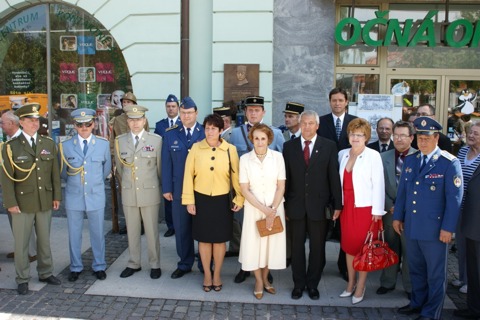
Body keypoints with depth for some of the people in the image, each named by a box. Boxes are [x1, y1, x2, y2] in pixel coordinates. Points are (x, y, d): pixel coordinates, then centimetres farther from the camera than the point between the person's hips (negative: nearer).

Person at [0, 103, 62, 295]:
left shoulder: (49, 144, 6)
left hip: (45, 201, 3)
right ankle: (22, 279, 19)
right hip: (22, 203, -3)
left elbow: (55, 172, 8)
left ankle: (46, 273, 28)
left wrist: (56, 196, 5)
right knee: (21, 243, 6)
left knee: (45, 240, 14)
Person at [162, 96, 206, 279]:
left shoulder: (206, 134, -2)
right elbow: (166, 163, 5)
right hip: (179, 190, 2)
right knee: (181, 229, 9)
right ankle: (184, 264, 25)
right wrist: (166, 188, 1)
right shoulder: (170, 135, 5)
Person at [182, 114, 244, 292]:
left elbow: (236, 175, 0)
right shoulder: (196, 148, -5)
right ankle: (207, 274, 30)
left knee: (220, 239, 11)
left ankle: (217, 274, 31)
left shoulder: (230, 150, -4)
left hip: (222, 200, 0)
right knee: (204, 239, 12)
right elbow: (188, 175, -3)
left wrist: (240, 198, -2)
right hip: (201, 200, 0)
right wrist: (189, 201, -4)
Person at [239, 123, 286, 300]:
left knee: (272, 243, 10)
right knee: (254, 243, 7)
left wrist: (273, 209, -13)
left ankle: (265, 278, 32)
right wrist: (264, 209, -15)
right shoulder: (245, 159, -9)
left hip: (275, 208, 1)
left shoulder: (277, 157, -7)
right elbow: (245, 190, -9)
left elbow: (281, 187, -4)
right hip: (254, 209, -1)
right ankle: (258, 281, 28)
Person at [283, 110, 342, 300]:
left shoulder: (329, 146, 0)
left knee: (317, 247, 9)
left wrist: (337, 204, -3)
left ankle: (313, 284, 26)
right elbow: (285, 177, 4)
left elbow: (334, 176, -1)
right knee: (297, 246, 10)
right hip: (296, 206, 1)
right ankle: (298, 284, 25)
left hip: (319, 205, -1)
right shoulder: (289, 146, 4)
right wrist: (283, 204, 2)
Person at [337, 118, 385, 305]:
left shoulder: (373, 156, -8)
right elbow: (339, 181, 8)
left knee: (363, 247, 3)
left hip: (365, 208, -5)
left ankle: (360, 287, 16)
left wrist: (377, 211, -11)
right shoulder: (342, 154, 7)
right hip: (346, 207, 5)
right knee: (348, 245, 12)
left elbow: (378, 184, -9)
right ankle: (351, 284, 27)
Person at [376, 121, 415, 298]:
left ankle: (410, 286, 21)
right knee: (390, 248, 13)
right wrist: (389, 206, -5)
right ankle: (388, 282, 27)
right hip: (390, 210, 3)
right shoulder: (383, 157, 4)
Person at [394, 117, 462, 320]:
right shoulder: (410, 160, 7)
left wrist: (448, 228, -14)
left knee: (435, 274, 8)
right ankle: (418, 303, 37)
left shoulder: (449, 163, -11)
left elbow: (454, 198, -12)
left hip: (435, 229, -5)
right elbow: (402, 190, 12)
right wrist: (398, 216, 11)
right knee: (416, 270, 19)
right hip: (411, 227, 6)